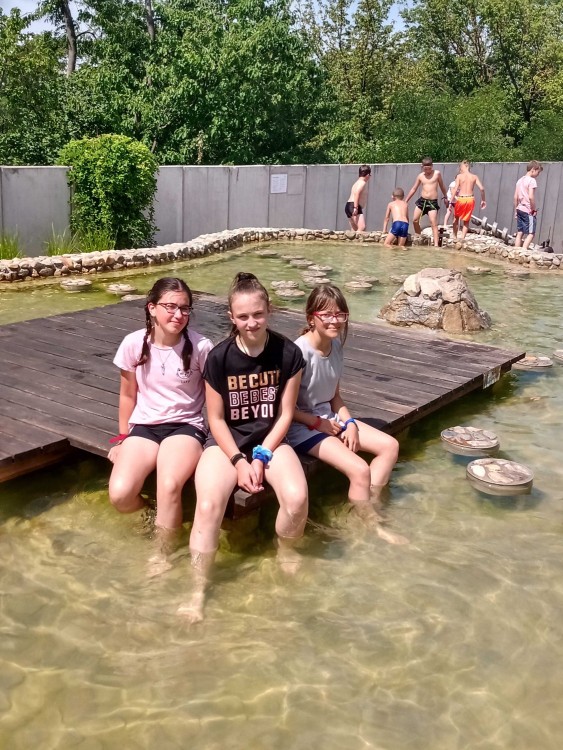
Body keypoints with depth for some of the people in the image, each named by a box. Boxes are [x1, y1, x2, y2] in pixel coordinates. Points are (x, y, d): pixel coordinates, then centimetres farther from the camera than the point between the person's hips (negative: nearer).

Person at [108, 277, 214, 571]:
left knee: (169, 487, -32)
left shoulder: (201, 347, -11)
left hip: (186, 425, -2)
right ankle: (158, 518, 15)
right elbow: (128, 395, 9)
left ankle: (161, 557, -6)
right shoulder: (134, 343, -5)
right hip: (144, 425, 3)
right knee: (120, 495, -22)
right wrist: (123, 438, 13)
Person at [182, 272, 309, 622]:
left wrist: (261, 456, -13)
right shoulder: (219, 358, -10)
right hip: (227, 441, 0)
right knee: (208, 506, -27)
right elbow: (216, 419, -4)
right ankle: (198, 591, -11)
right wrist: (239, 460, -15)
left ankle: (287, 552, 8)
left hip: (271, 439, 1)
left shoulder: (288, 353, -9)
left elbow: (286, 413, -4)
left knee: (297, 498, -26)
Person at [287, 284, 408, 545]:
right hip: (302, 425, -8)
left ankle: (370, 505, 3)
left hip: (329, 418, 9)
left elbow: (335, 395, 10)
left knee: (390, 445, 0)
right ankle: (374, 528, 2)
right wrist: (318, 423, -14)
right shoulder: (300, 352, -23)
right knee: (360, 470, -21)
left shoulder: (336, 346, 1)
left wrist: (348, 422, -4)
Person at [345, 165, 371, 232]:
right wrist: (356, 207, -28)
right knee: (362, 227, -20)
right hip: (353, 206, -10)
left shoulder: (358, 182, 23)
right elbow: (357, 193, -21)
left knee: (355, 230, 12)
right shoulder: (363, 182, -6)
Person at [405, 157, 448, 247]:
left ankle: (436, 244, -18)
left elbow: (442, 186, 12)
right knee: (415, 220, 1)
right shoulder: (420, 176, 5)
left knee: (434, 223, -13)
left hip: (433, 202, -4)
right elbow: (414, 189, 12)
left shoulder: (437, 173, -2)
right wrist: (406, 201, 11)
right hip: (422, 200, 4)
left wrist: (445, 197, 20)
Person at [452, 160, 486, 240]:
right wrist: (483, 200, 8)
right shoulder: (474, 176, 4)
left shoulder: (459, 176, -3)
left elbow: (455, 189, -11)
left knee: (456, 218, 20)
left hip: (461, 199, -2)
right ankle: (462, 238, 9)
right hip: (470, 199, 2)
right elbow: (482, 188, -3)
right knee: (466, 220, 16)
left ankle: (454, 237, 21)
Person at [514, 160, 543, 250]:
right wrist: (535, 209, -10)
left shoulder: (520, 180, 12)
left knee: (519, 233, 10)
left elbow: (515, 197, 12)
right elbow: (531, 197, -20)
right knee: (531, 233, -4)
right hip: (528, 211, -8)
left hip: (520, 210, 8)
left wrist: (516, 211, 18)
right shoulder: (532, 180, -11)